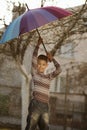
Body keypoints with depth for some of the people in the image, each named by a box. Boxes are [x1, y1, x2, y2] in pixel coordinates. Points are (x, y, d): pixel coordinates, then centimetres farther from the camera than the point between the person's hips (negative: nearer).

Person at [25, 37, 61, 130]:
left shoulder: (49, 77, 17)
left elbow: (58, 69, 9)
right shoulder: (35, 73, 7)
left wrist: (51, 58, 15)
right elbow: (34, 58, 0)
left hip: (45, 106, 5)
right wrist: (38, 45, 0)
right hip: (35, 104, -4)